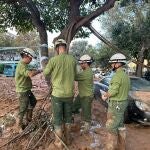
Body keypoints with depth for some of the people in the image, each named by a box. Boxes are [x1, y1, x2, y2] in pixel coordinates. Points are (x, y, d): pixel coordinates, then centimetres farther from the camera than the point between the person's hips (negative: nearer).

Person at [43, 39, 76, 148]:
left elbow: (45, 73, 2)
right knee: (68, 116, 20)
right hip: (69, 94, 3)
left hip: (57, 94, -3)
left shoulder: (53, 60, -15)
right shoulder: (73, 60, -5)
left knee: (58, 118, 11)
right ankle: (68, 138, 35)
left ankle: (59, 142, 23)